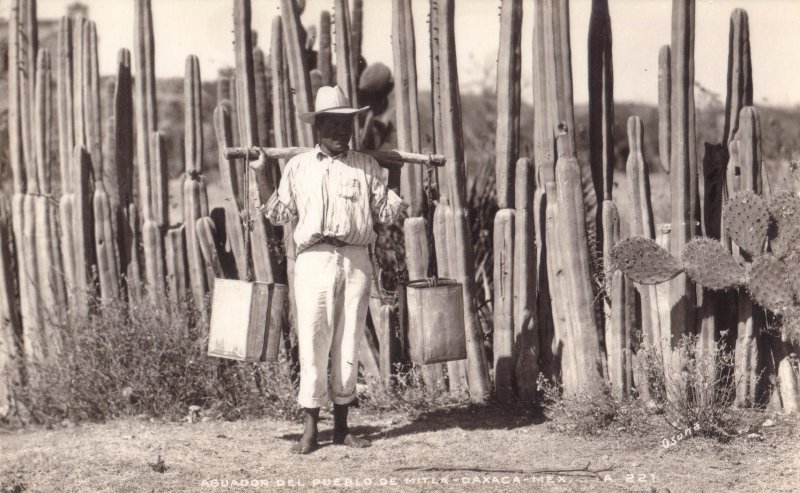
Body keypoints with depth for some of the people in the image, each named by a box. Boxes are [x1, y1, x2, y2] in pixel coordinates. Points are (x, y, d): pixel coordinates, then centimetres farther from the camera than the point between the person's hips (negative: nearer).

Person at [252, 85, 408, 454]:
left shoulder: (367, 167, 11)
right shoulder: (298, 167, 10)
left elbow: (387, 213, 9)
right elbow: (279, 214, 11)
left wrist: (395, 172, 7)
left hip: (356, 261, 1)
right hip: (314, 259, -1)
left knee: (349, 343, 5)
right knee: (312, 342, -4)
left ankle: (342, 426, 14)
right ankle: (310, 429, 1)